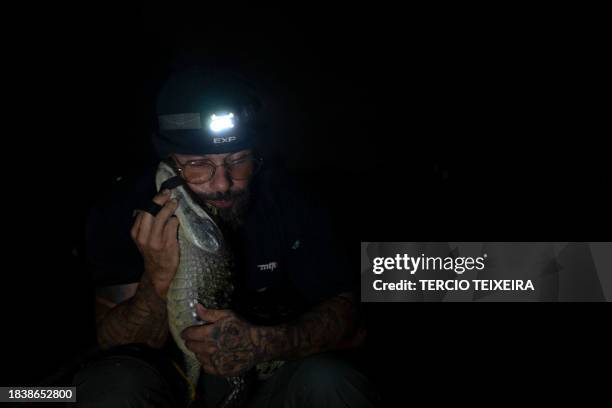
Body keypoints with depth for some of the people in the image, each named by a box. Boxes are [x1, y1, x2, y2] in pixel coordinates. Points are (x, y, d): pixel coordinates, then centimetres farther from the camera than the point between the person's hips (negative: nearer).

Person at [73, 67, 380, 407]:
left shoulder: (287, 202, -16)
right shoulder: (123, 212, -15)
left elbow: (345, 312, -14)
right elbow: (114, 344, -13)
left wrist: (264, 343, -33)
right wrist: (159, 280, -34)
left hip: (267, 372, 2)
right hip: (166, 374, -1)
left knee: (331, 380, -27)